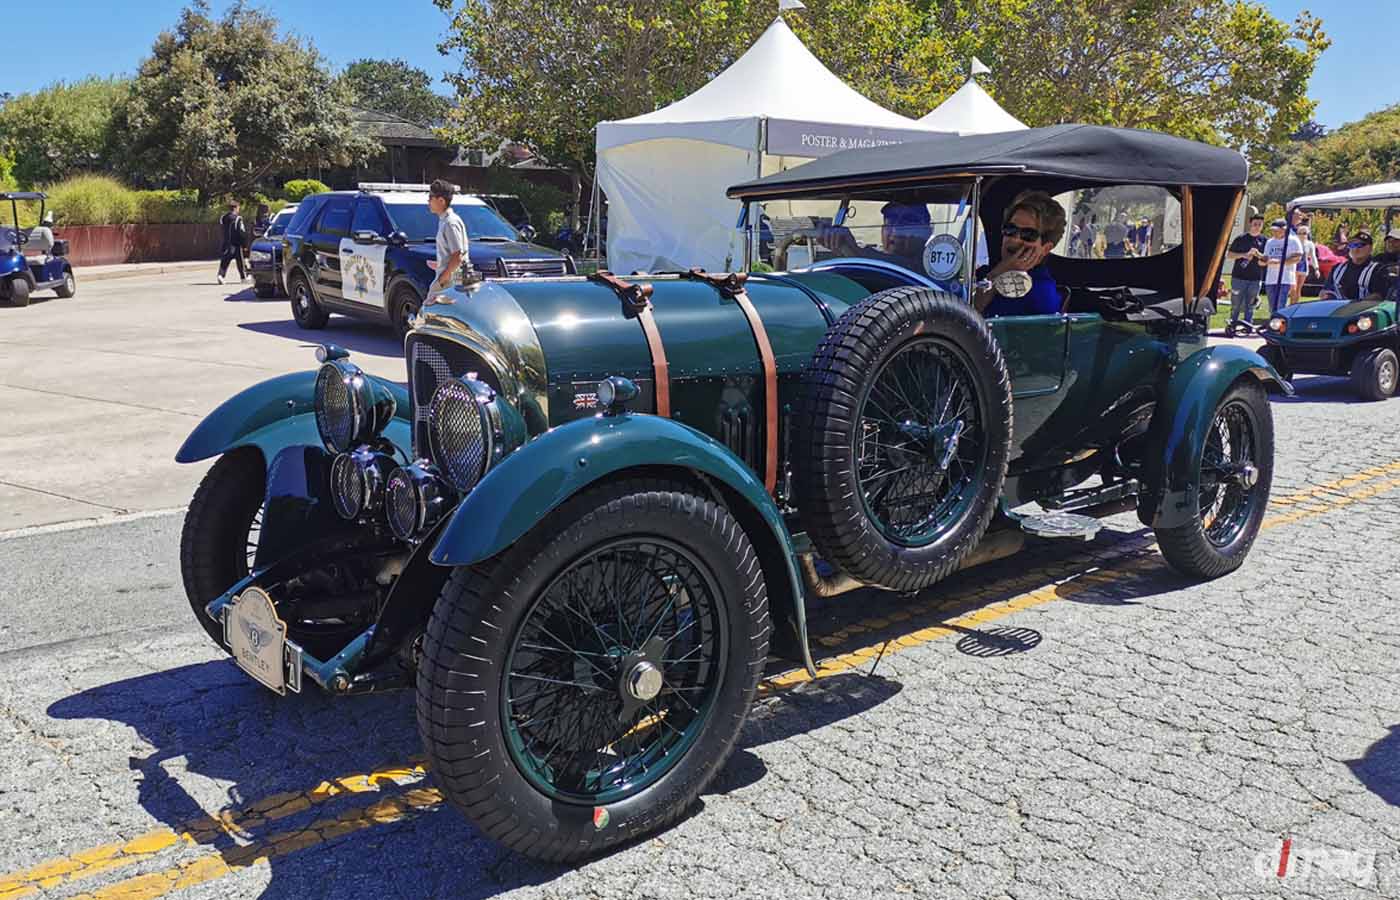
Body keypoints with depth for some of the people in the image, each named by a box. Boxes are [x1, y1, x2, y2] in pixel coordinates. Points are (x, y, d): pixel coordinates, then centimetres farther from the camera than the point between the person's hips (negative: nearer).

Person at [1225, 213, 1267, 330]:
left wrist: (1258, 254, -11)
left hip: (1255, 279, 1)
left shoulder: (1264, 241, 9)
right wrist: (1243, 255, -11)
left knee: (1249, 306, 4)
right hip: (1239, 277, -1)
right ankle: (1232, 324, 9)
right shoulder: (1241, 239, 3)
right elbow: (1229, 256, 4)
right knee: (1236, 304, 1)